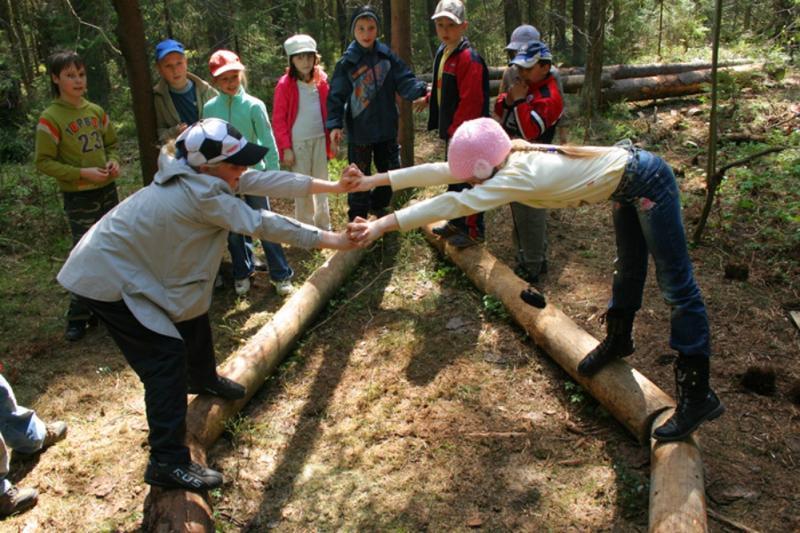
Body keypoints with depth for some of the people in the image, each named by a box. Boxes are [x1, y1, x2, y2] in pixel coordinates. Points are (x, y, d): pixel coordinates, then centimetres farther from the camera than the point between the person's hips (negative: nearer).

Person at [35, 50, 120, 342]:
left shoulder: (95, 111, 5)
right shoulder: (51, 118, -11)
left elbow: (111, 143, 17)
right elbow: (43, 162, -10)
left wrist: (113, 162, -4)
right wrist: (82, 173, -19)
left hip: (108, 190, 6)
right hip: (79, 197, -5)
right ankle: (77, 317, 9)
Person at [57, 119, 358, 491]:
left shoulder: (197, 174, -3)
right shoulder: (201, 193, -29)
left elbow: (263, 180, -5)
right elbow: (260, 224, -28)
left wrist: (332, 186, -6)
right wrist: (328, 240, -22)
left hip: (132, 263, 10)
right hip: (108, 279, -10)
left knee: (192, 315, 24)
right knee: (166, 356, -12)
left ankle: (203, 380, 51)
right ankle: (167, 463, -5)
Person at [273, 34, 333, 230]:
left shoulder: (321, 80, 2)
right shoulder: (285, 84, -10)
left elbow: (328, 110, 10)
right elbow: (278, 119, -7)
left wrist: (331, 136, 6)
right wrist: (286, 148, -9)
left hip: (319, 139, 4)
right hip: (298, 142, -4)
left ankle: (324, 227, 24)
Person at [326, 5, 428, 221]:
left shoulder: (387, 56, -1)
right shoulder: (346, 63, -7)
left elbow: (404, 81, -6)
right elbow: (336, 96, -8)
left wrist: (420, 90, -27)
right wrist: (334, 125, -19)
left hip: (386, 128, 3)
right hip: (359, 131, -3)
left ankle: (377, 205, 42)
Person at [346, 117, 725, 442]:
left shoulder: (520, 174, -32)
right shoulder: (506, 159, -7)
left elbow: (456, 203, -42)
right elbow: (438, 172, -5)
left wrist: (383, 225, -46)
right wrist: (375, 180, -5)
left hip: (649, 184, -9)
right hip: (628, 185, 9)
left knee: (676, 285, -7)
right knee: (628, 270, 24)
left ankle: (697, 396, -1)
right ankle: (618, 340, 43)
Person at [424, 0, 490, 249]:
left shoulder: (470, 59, -20)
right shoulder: (442, 52, 9)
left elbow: (470, 101, -23)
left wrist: (455, 131, -22)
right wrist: (429, 97, 14)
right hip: (451, 130, 9)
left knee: (468, 181, 1)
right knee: (454, 178, 20)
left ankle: (474, 231, 15)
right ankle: (456, 222, 35)